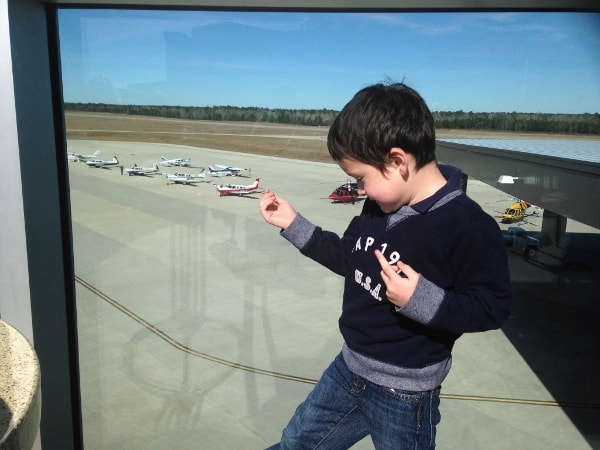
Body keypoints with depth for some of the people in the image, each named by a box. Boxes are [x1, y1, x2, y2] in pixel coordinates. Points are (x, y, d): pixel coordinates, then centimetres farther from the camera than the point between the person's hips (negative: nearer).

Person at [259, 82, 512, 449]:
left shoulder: (468, 226, -25)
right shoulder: (379, 206, -2)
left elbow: (494, 306, -21)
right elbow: (350, 258, 11)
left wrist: (422, 299, -34)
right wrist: (293, 224, 6)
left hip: (405, 395, -6)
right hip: (348, 369, 7)